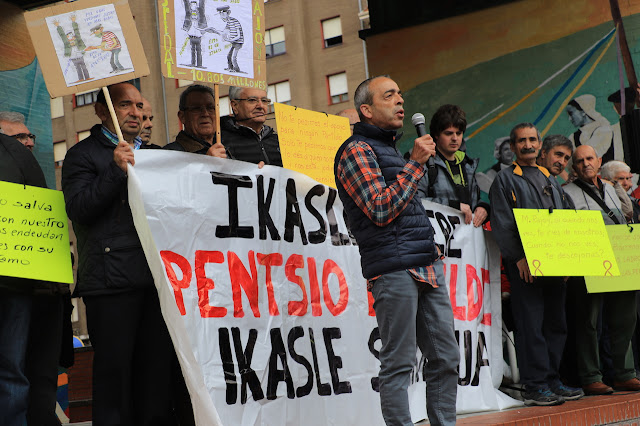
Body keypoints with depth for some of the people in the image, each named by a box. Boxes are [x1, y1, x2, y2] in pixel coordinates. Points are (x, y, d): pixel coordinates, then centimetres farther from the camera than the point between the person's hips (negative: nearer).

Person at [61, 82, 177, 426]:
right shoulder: (83, 155, 5)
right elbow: (77, 209, -8)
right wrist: (116, 169, -16)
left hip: (157, 277, 5)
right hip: (112, 279, -5)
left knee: (159, 366, 6)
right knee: (114, 368, -5)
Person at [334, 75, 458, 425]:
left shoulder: (390, 148, 24)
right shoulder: (356, 150, -3)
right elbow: (380, 210, -15)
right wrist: (415, 163, -11)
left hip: (427, 266, 9)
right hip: (394, 270, -9)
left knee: (446, 357, 7)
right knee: (399, 363, -6)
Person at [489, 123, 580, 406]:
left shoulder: (549, 179, 22)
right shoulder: (505, 179, 3)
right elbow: (501, 224, -6)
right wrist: (518, 257, -16)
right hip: (525, 264, -6)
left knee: (556, 323, 7)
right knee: (531, 324, -8)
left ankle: (552, 381, 14)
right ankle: (534, 387, -5)